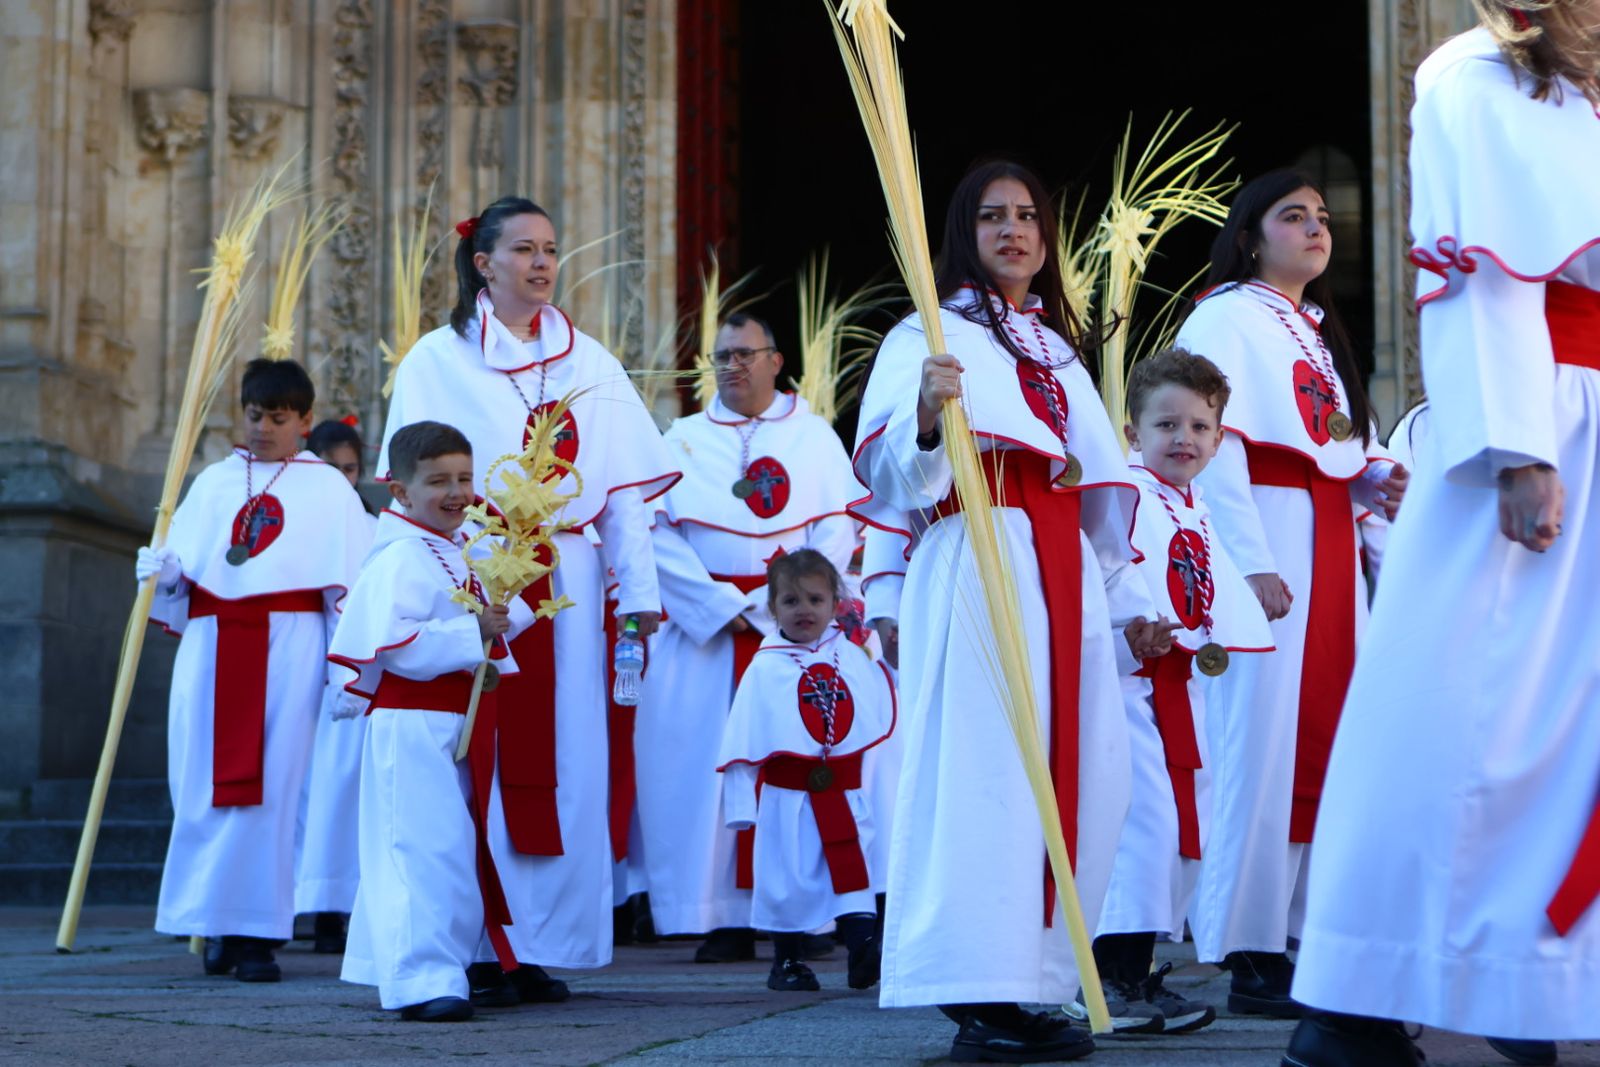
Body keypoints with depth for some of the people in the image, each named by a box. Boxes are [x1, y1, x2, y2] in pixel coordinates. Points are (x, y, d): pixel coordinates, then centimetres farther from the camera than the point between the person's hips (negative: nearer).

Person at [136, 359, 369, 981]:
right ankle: (216, 920, 11)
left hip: (289, 647, -3)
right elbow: (180, 561, 18)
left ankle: (257, 932, -2)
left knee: (273, 785, -6)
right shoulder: (214, 481, 18)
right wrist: (161, 569, -6)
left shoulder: (327, 488, 9)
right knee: (204, 783, -1)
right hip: (211, 646, 3)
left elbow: (348, 584, 3)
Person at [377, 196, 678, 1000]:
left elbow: (625, 488, 10)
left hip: (567, 583, 3)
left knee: (562, 762, 0)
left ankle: (539, 945, 6)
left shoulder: (589, 364, 14)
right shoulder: (437, 361, 6)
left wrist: (639, 588, 1)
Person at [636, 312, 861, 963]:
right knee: (706, 761, -6)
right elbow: (659, 534, 2)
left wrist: (771, 604, -11)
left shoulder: (814, 438, 12)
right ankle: (727, 921, -4)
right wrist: (722, 607, -10)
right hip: (703, 631, 1)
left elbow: (836, 530, 1)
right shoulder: (684, 440, 14)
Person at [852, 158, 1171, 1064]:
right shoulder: (932, 336, 3)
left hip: (1067, 577, 7)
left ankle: (1035, 984, 8)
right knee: (982, 768, -14)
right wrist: (925, 417, -32)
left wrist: (1128, 603, 24)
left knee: (1081, 774, 2)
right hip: (978, 570, -7)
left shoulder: (1060, 351, 25)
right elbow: (891, 471, -11)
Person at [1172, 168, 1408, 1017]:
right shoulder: (1226, 316, -1)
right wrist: (1253, 563, -21)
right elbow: (1214, 447, -12)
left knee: (1326, 740, 4)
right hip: (1266, 540, -8)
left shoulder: (1319, 334, 24)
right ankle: (1254, 958, -7)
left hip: (1333, 547, 8)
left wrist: (1379, 481, 3)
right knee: (1263, 743, -10)